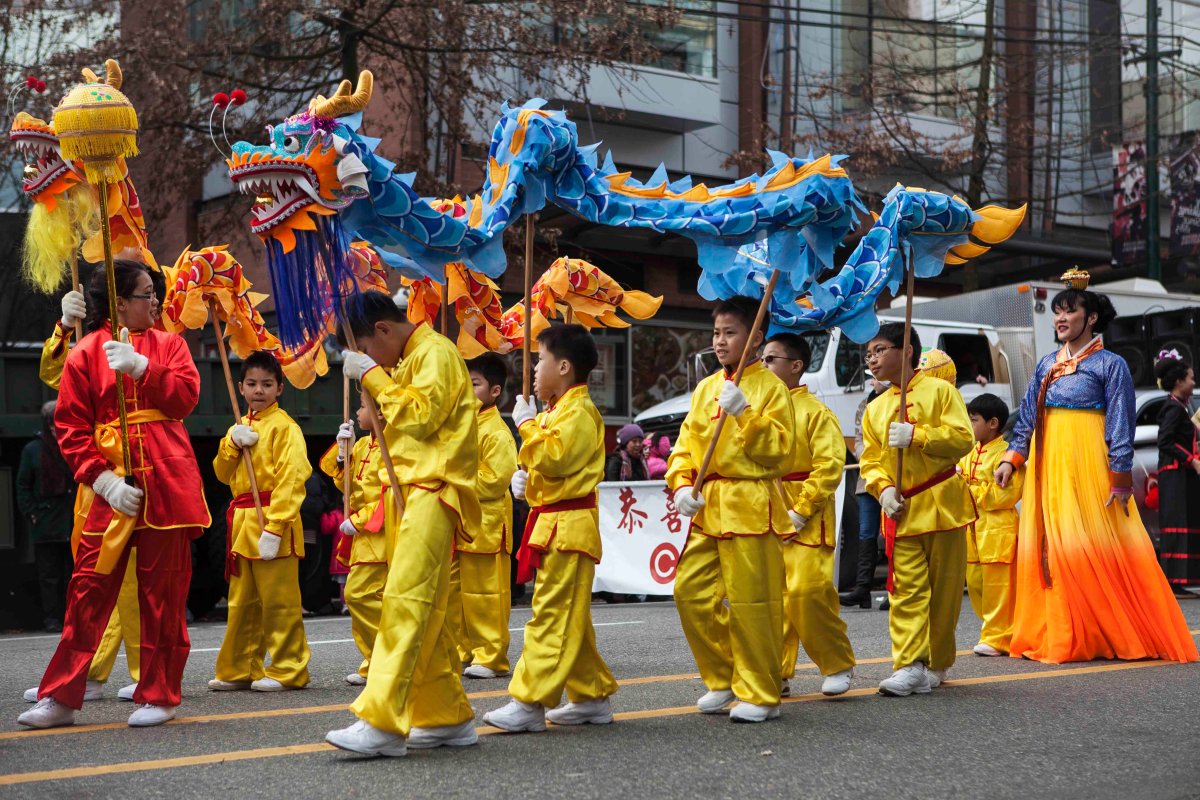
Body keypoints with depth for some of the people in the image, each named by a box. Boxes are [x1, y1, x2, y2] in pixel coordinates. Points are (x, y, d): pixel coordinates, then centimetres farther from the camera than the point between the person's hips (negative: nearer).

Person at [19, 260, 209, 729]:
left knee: (163, 590, 4)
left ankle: (159, 695, 13)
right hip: (112, 486, -1)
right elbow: (70, 427, -1)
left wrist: (140, 367, -16)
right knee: (90, 587, -1)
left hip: (167, 483, 1)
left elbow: (186, 396, -4)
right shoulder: (85, 353, 4)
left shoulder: (168, 344, 12)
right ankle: (60, 698, 5)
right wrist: (102, 480, -12)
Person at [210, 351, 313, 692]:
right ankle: (239, 671, 22)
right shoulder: (240, 426, 17)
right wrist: (232, 444, -4)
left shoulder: (284, 426, -9)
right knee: (242, 603, 14)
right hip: (242, 523, 8)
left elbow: (291, 478, -17)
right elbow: (223, 472, 16)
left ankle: (287, 671, 4)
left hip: (273, 524, -8)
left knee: (278, 601, -4)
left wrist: (274, 527, -23)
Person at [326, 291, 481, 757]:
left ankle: (382, 723, -27)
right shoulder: (409, 359, 24)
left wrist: (373, 376, -10)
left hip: (432, 491, -10)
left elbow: (420, 416, -16)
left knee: (405, 599, -19)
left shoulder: (435, 352, -6)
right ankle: (449, 718, 14)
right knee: (424, 611, 9)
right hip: (407, 493, 11)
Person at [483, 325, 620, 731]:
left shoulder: (579, 412, -12)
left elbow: (554, 456, -25)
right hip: (553, 524, 11)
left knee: (553, 616, -11)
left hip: (568, 526, -11)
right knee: (570, 619, 14)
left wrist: (528, 423, -14)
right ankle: (593, 697, 20)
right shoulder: (558, 410, 20)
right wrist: (525, 474, 11)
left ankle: (529, 704, -13)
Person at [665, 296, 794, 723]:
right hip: (707, 508, 7)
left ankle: (759, 695, 7)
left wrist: (744, 413, -20)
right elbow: (686, 443, 15)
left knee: (750, 602, -5)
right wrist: (681, 485, -1)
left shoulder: (770, 387, -3)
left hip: (751, 507, -7)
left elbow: (777, 448, -11)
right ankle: (723, 679, 19)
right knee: (690, 591, 4)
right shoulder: (705, 388, 15)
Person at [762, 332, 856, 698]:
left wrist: (801, 511, -16)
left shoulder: (815, 411, -5)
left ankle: (838, 665, 4)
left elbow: (829, 465, -12)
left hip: (804, 521, -6)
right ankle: (777, 673, 14)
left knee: (808, 591, -13)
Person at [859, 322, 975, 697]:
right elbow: (870, 461, 12)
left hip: (942, 506, -3)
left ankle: (936, 665, 17)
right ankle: (910, 666, -10)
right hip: (900, 511, 3)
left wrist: (916, 435, -18)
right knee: (906, 589, -6)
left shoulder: (939, 390, 0)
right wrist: (883, 489, -7)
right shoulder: (875, 409, 14)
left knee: (944, 590, 5)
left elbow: (963, 438, -10)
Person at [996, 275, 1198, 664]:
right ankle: (1053, 635, 10)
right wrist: (1010, 459, 7)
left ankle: (1096, 636, 2)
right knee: (1047, 546, 4)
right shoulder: (1046, 365, 15)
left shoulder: (1110, 365, -2)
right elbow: (1027, 417, 17)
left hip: (1087, 465, -6)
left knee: (1093, 547, -7)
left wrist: (1121, 482, -12)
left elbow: (1120, 427, -7)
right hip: (1047, 465, 6)